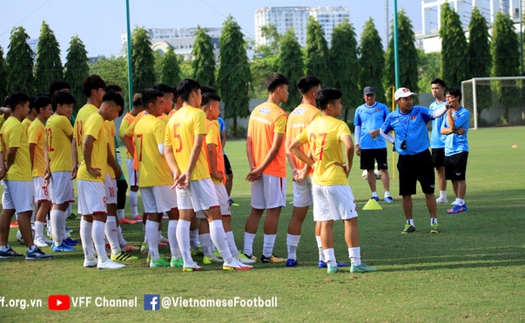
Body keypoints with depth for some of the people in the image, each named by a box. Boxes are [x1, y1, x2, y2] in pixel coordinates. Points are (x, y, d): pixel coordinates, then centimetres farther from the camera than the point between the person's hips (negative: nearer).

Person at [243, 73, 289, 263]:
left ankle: (247, 251, 9)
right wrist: (260, 169, -13)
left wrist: (253, 166, -2)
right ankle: (267, 253, -1)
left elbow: (249, 141, 5)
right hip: (274, 170, -7)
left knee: (256, 210, 11)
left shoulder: (256, 111, 9)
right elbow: (275, 148, -18)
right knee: (273, 210, -1)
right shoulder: (279, 115, -13)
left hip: (258, 170, 7)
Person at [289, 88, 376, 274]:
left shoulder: (313, 125, 10)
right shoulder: (338, 125, -12)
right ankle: (356, 262, -3)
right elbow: (349, 145, -30)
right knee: (350, 219, -1)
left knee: (325, 222, 8)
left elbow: (293, 147, 15)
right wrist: (348, 165, -14)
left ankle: (330, 263, 7)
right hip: (336, 180, -7)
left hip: (318, 180, 7)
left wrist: (312, 163, 11)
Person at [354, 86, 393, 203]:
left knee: (383, 169, -5)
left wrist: (379, 131, -15)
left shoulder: (382, 108, 2)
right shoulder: (360, 110, 8)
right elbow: (357, 127, 11)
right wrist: (357, 144, 6)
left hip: (380, 144, -2)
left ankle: (387, 194, -4)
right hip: (365, 145, 2)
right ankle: (374, 194, 13)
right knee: (370, 170, 6)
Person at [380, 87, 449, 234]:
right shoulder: (392, 117, 3)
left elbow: (435, 114, -22)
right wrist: (393, 141, 5)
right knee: (405, 194, 7)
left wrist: (446, 107, -41)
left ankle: (434, 222, 8)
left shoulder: (420, 112, -5)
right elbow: (383, 131, 20)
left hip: (423, 158, -2)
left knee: (429, 192, 0)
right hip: (405, 160, 2)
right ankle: (410, 223, 19)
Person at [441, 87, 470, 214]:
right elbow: (442, 130, 7)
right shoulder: (448, 112, 14)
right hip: (448, 150, 7)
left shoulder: (464, 113, -8)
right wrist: (453, 130, -12)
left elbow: (453, 126, -19)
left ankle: (460, 204, -3)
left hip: (460, 150, -7)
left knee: (459, 178, -5)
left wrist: (449, 111, -15)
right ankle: (460, 202, 17)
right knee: (453, 178, 9)